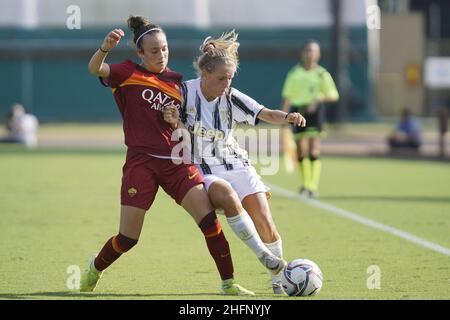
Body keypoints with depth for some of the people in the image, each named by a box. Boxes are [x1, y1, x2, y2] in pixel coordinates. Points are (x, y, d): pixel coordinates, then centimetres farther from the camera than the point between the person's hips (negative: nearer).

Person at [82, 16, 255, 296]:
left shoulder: (177, 83, 13)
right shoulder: (129, 73, 1)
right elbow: (95, 69, -17)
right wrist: (105, 48, -37)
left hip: (176, 162, 3)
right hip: (141, 162, -3)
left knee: (209, 220, -12)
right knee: (128, 238, -3)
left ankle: (228, 284, -3)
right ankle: (95, 269, 27)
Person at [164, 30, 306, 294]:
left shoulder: (232, 97, -3)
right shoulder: (185, 91, -9)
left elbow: (266, 114, -13)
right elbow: (172, 130, 3)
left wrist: (287, 117, -34)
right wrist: (172, 122, -21)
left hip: (236, 164, 3)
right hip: (202, 170, -3)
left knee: (265, 223, -8)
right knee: (226, 194, -36)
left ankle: (279, 279, 11)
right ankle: (264, 256, -27)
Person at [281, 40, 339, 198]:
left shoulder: (322, 74, 3)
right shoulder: (294, 73, 11)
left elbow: (334, 96, 3)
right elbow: (287, 96, 15)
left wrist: (319, 99, -14)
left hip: (314, 111, -3)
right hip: (298, 111, 3)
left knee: (314, 151, -11)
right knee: (301, 151, 1)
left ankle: (313, 186, -11)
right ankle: (305, 183, 16)